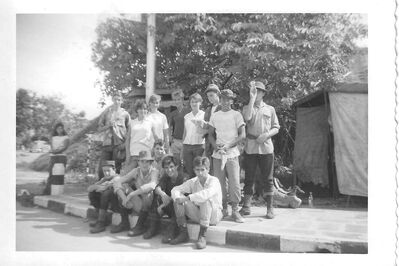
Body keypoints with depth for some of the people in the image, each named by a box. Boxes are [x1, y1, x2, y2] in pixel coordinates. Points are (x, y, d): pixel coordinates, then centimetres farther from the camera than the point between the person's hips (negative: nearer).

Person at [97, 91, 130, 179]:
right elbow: (99, 129, 11)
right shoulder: (106, 112, 11)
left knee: (117, 168, 0)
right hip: (107, 143, 2)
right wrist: (108, 125, -5)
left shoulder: (125, 114, 8)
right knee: (102, 168, -1)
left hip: (119, 143, -1)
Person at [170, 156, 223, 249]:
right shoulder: (193, 182, 0)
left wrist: (187, 198, -41)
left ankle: (202, 235, -28)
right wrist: (178, 198, -26)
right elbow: (175, 189, -2)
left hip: (214, 216, -5)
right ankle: (183, 233, -7)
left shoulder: (214, 181, -15)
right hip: (198, 215, 5)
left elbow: (207, 193, -37)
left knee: (205, 200, -35)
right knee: (178, 200, -13)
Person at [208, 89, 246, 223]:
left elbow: (242, 135, -3)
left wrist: (229, 146, -15)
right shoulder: (215, 116, 11)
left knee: (234, 183, -6)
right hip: (217, 154, 3)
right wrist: (215, 145, -6)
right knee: (219, 183, 6)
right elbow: (210, 134, 15)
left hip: (232, 154, -3)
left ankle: (235, 210, 6)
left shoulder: (236, 115, 2)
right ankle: (223, 209, 20)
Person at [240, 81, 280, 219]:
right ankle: (246, 206, 10)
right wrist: (252, 98, -13)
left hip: (266, 147, 0)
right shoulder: (247, 107, 10)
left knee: (268, 179, 3)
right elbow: (247, 117, -14)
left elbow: (276, 128, 11)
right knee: (249, 177, 3)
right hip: (250, 147, 0)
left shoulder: (270, 109, 12)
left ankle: (270, 208, 11)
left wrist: (266, 134, -9)